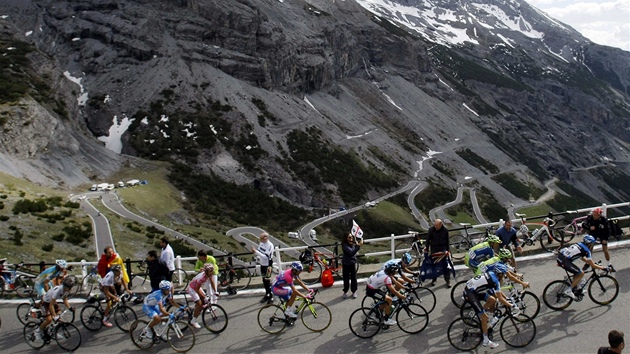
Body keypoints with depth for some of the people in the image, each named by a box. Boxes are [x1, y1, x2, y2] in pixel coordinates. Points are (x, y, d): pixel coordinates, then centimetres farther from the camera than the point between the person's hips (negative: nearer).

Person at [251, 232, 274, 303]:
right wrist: (255, 252, -6)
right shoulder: (261, 243, 0)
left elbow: (266, 256, -28)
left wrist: (256, 252, -31)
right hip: (262, 264, 7)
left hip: (267, 265, -7)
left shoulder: (270, 245, -23)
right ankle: (267, 294, 30)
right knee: (264, 280, 16)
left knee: (267, 281, -2)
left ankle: (271, 296, 10)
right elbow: (259, 251, 15)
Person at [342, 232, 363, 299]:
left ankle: (354, 292, 25)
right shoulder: (345, 245, -24)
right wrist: (359, 245, -44)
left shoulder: (353, 244, -7)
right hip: (346, 264, -4)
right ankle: (345, 292, 24)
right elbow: (352, 252, -35)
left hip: (353, 263, 4)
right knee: (346, 278, 7)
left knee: (353, 278, 10)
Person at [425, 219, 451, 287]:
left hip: (443, 248, 0)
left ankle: (448, 280, 6)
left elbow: (447, 240, 2)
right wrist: (427, 248, 1)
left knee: (445, 264, -2)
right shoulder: (431, 229, -15)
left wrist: (447, 250, 4)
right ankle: (434, 279, 21)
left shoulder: (445, 230, -11)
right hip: (434, 249, 0)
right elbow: (428, 239, -4)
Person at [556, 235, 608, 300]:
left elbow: (583, 258, 38)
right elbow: (592, 265, 4)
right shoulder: (586, 250, -2)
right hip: (564, 261, -9)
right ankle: (568, 291, 3)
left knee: (577, 271, 26)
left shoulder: (579, 244, 22)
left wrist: (593, 263, 42)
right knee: (581, 273, 3)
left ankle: (575, 288, 34)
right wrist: (604, 268, 14)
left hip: (560, 256, 9)